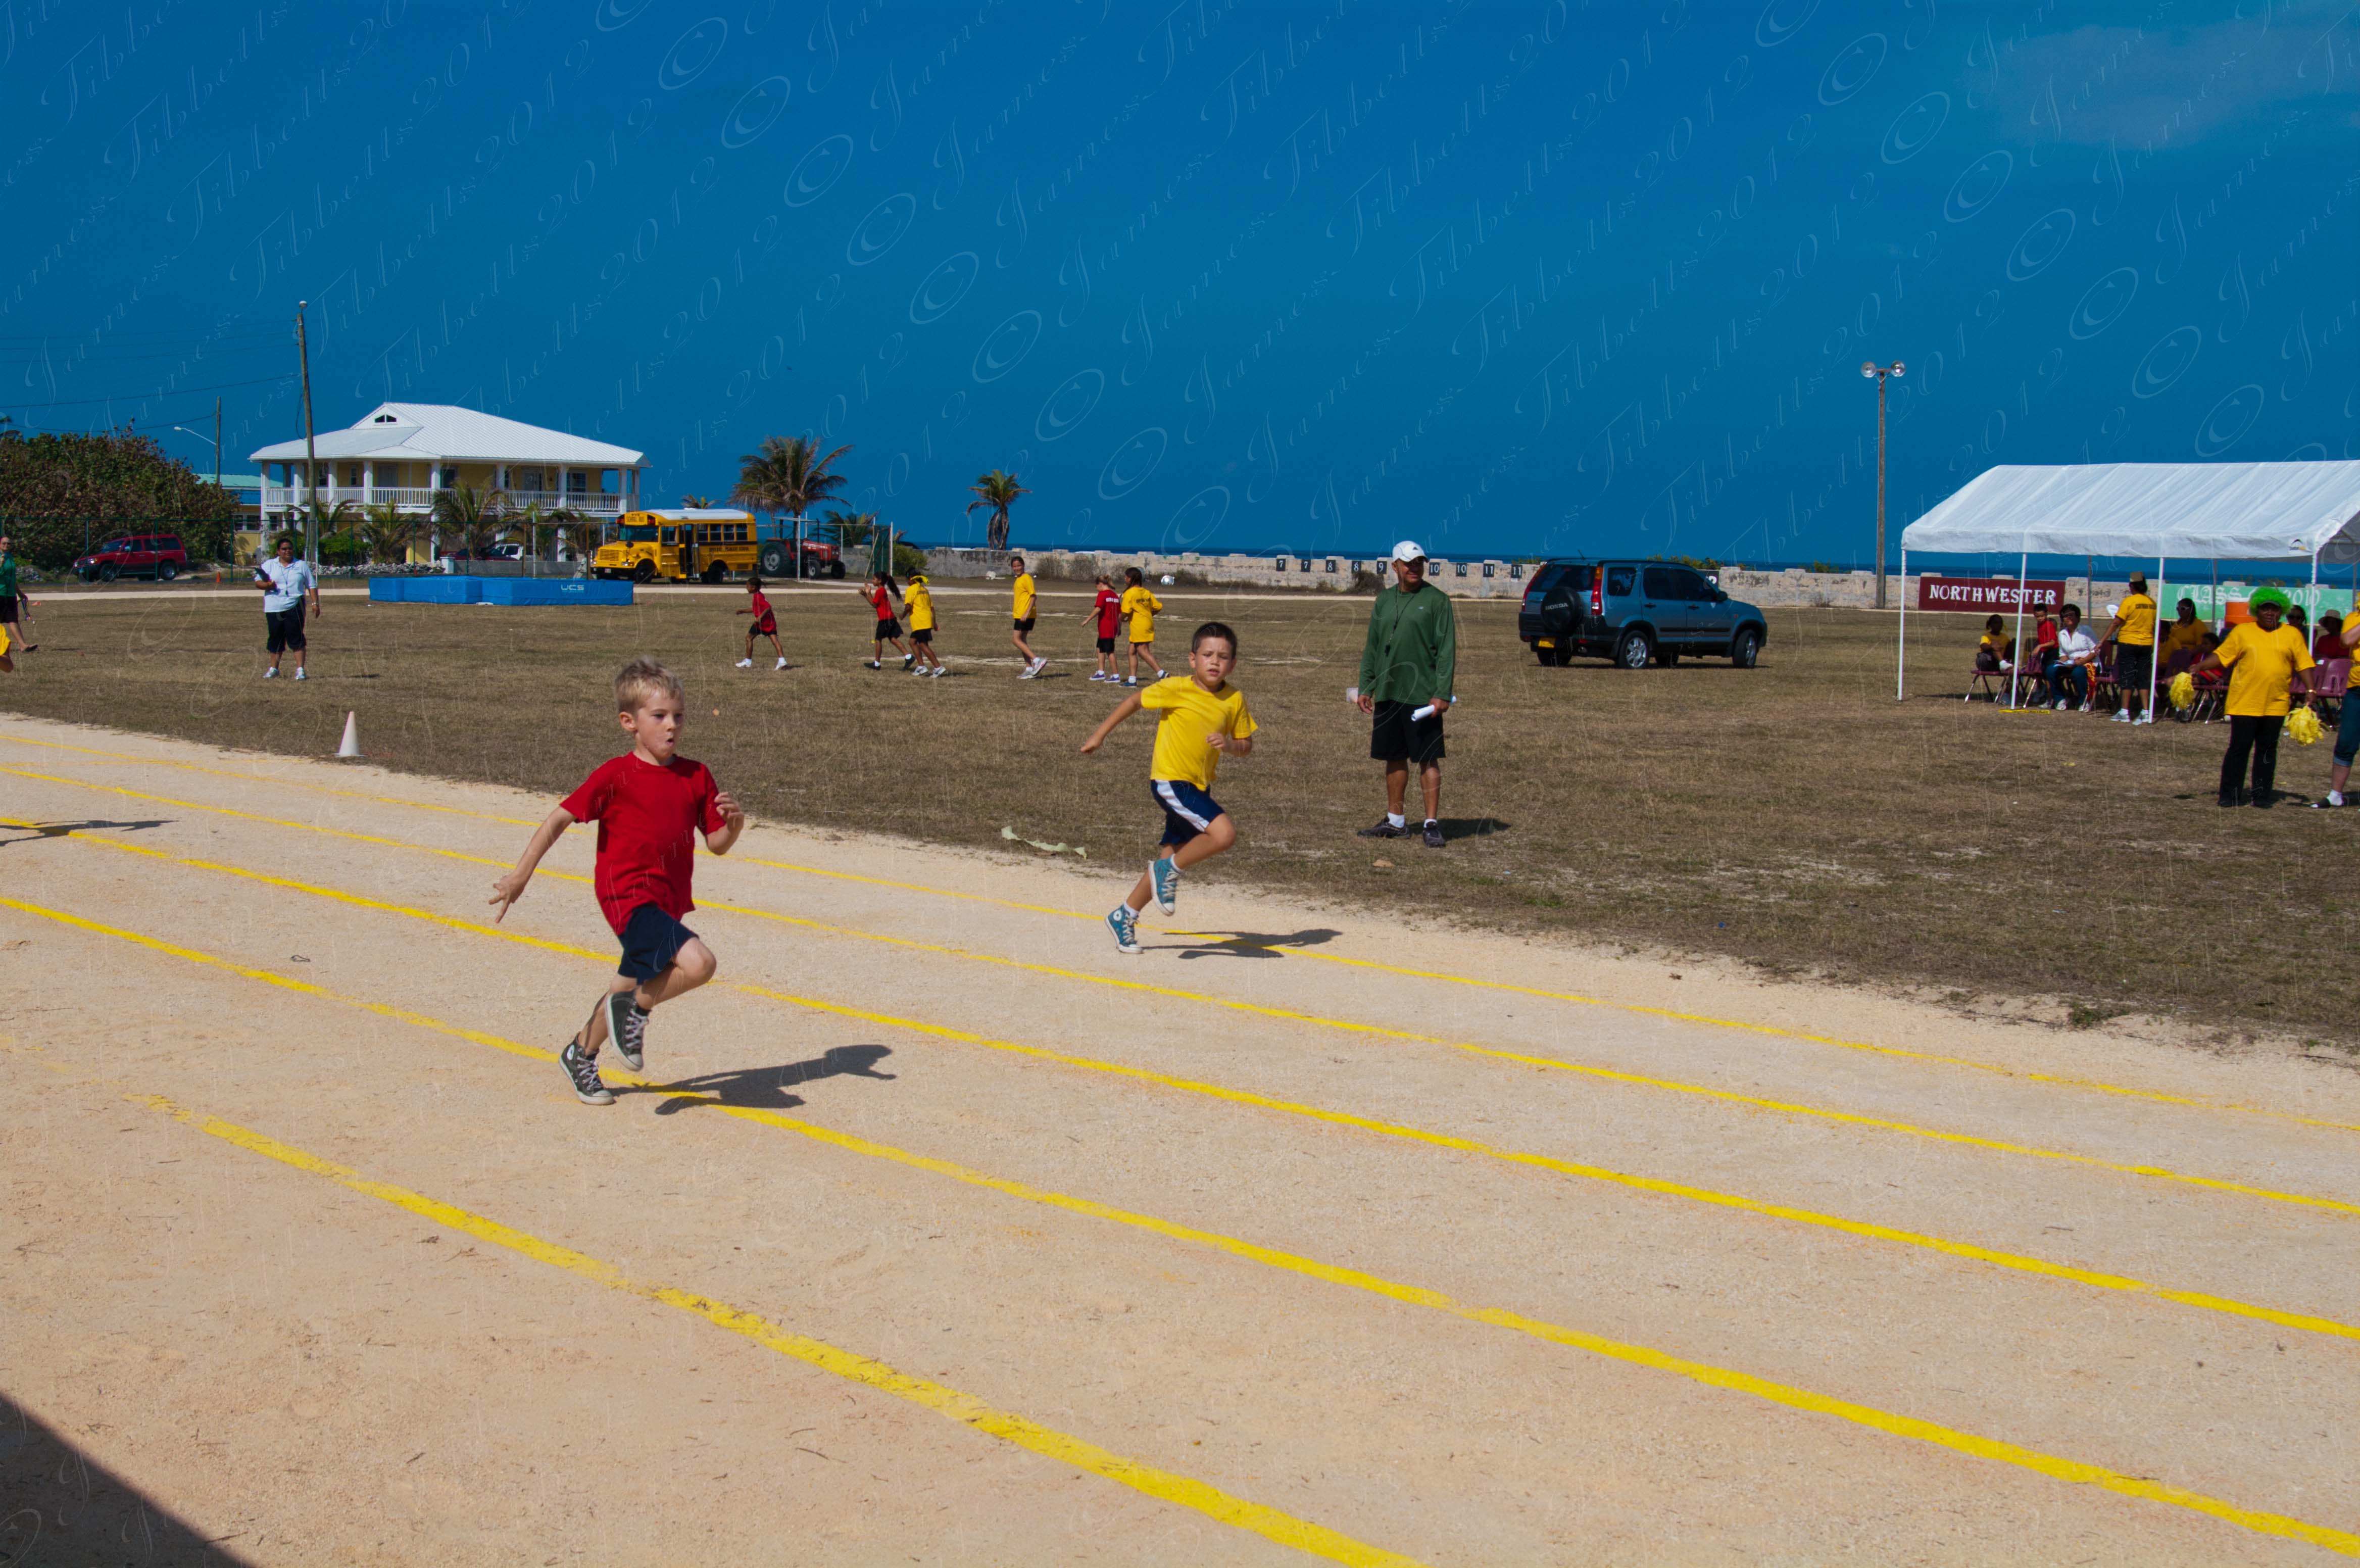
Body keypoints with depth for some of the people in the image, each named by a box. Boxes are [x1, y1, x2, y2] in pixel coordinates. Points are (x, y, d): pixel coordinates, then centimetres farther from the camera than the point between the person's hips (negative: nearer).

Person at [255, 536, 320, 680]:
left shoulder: (302, 565, 10)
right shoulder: (269, 565, 10)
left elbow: (312, 586, 10)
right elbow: (257, 582, 5)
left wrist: (315, 603, 1)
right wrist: (267, 585, -17)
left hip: (294, 607, -2)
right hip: (274, 608, 2)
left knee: (297, 639, -8)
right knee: (276, 640, 10)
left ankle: (300, 670, -8)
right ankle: (274, 669, 23)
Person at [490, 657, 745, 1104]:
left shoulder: (696, 777, 6)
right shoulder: (615, 776, -8)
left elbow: (717, 844, 8)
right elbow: (560, 819, -5)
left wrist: (734, 822, -14)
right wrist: (520, 875, -10)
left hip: (668, 903, 6)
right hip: (628, 896, -6)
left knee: (630, 990, 20)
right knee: (698, 962, -27)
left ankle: (580, 1054, 44)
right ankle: (638, 1008, -2)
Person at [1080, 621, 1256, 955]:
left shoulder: (1234, 700, 0)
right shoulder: (1176, 688, -12)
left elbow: (1245, 744, 10)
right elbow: (1134, 701, 1)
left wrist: (1229, 745, -14)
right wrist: (1100, 735, 6)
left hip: (1199, 787, 6)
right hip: (1170, 780, -6)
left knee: (1173, 858, 11)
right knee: (1224, 833, -25)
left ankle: (1124, 917, 26)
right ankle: (1169, 871, -3)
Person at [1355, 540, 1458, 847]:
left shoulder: (1436, 600, -4)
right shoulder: (1384, 600, 12)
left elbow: (1447, 649, -8)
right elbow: (1372, 647, 17)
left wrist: (1442, 694, -15)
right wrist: (1365, 687, 11)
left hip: (1422, 695, -6)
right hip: (1387, 695, 6)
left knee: (1428, 760, -3)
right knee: (1394, 758, 12)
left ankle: (1432, 823, 1)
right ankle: (1396, 822, 21)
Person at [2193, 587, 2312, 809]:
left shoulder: (2292, 635, 8)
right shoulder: (2242, 632, 5)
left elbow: (2303, 665, 7)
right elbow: (2221, 656, 2)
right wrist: (2197, 668, -11)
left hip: (2276, 705, 1)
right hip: (2245, 704, -1)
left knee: (2267, 749, 6)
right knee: (2239, 748, -1)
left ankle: (2262, 795, 12)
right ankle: (2229, 795, 4)